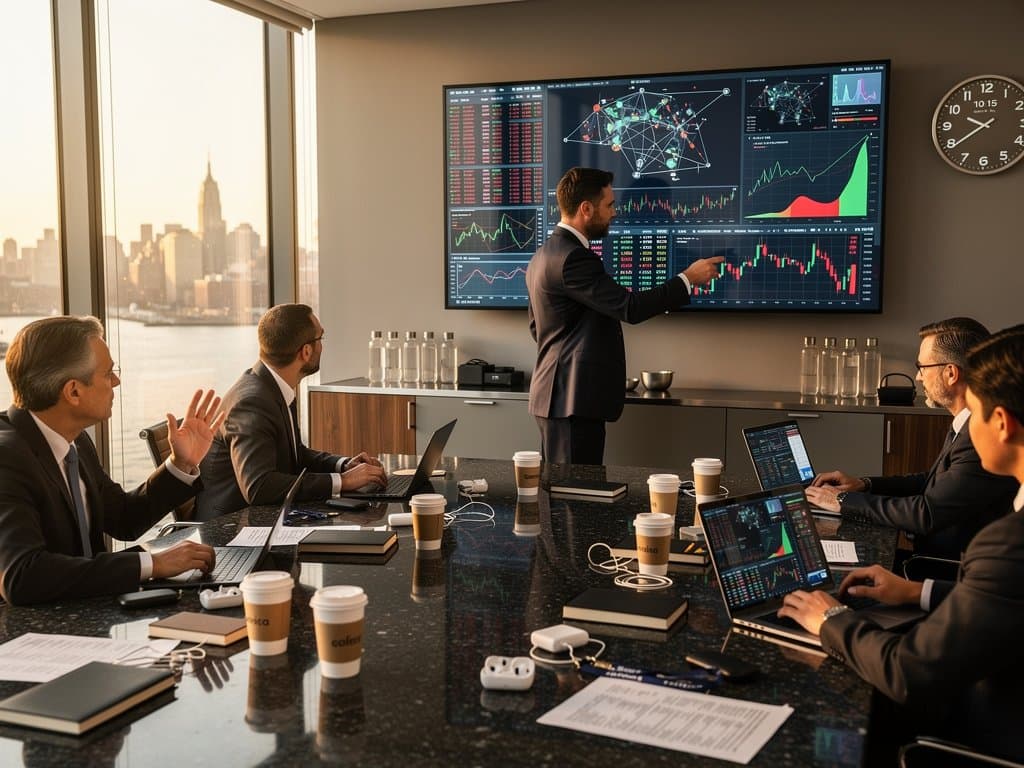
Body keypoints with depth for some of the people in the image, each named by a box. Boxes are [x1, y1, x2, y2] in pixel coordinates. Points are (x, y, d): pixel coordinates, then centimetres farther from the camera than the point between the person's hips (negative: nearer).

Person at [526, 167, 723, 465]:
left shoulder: (543, 255, 14)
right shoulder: (573, 257, -18)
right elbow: (630, 308, -22)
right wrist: (688, 278, -12)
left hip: (555, 394, 11)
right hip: (574, 398, -11)